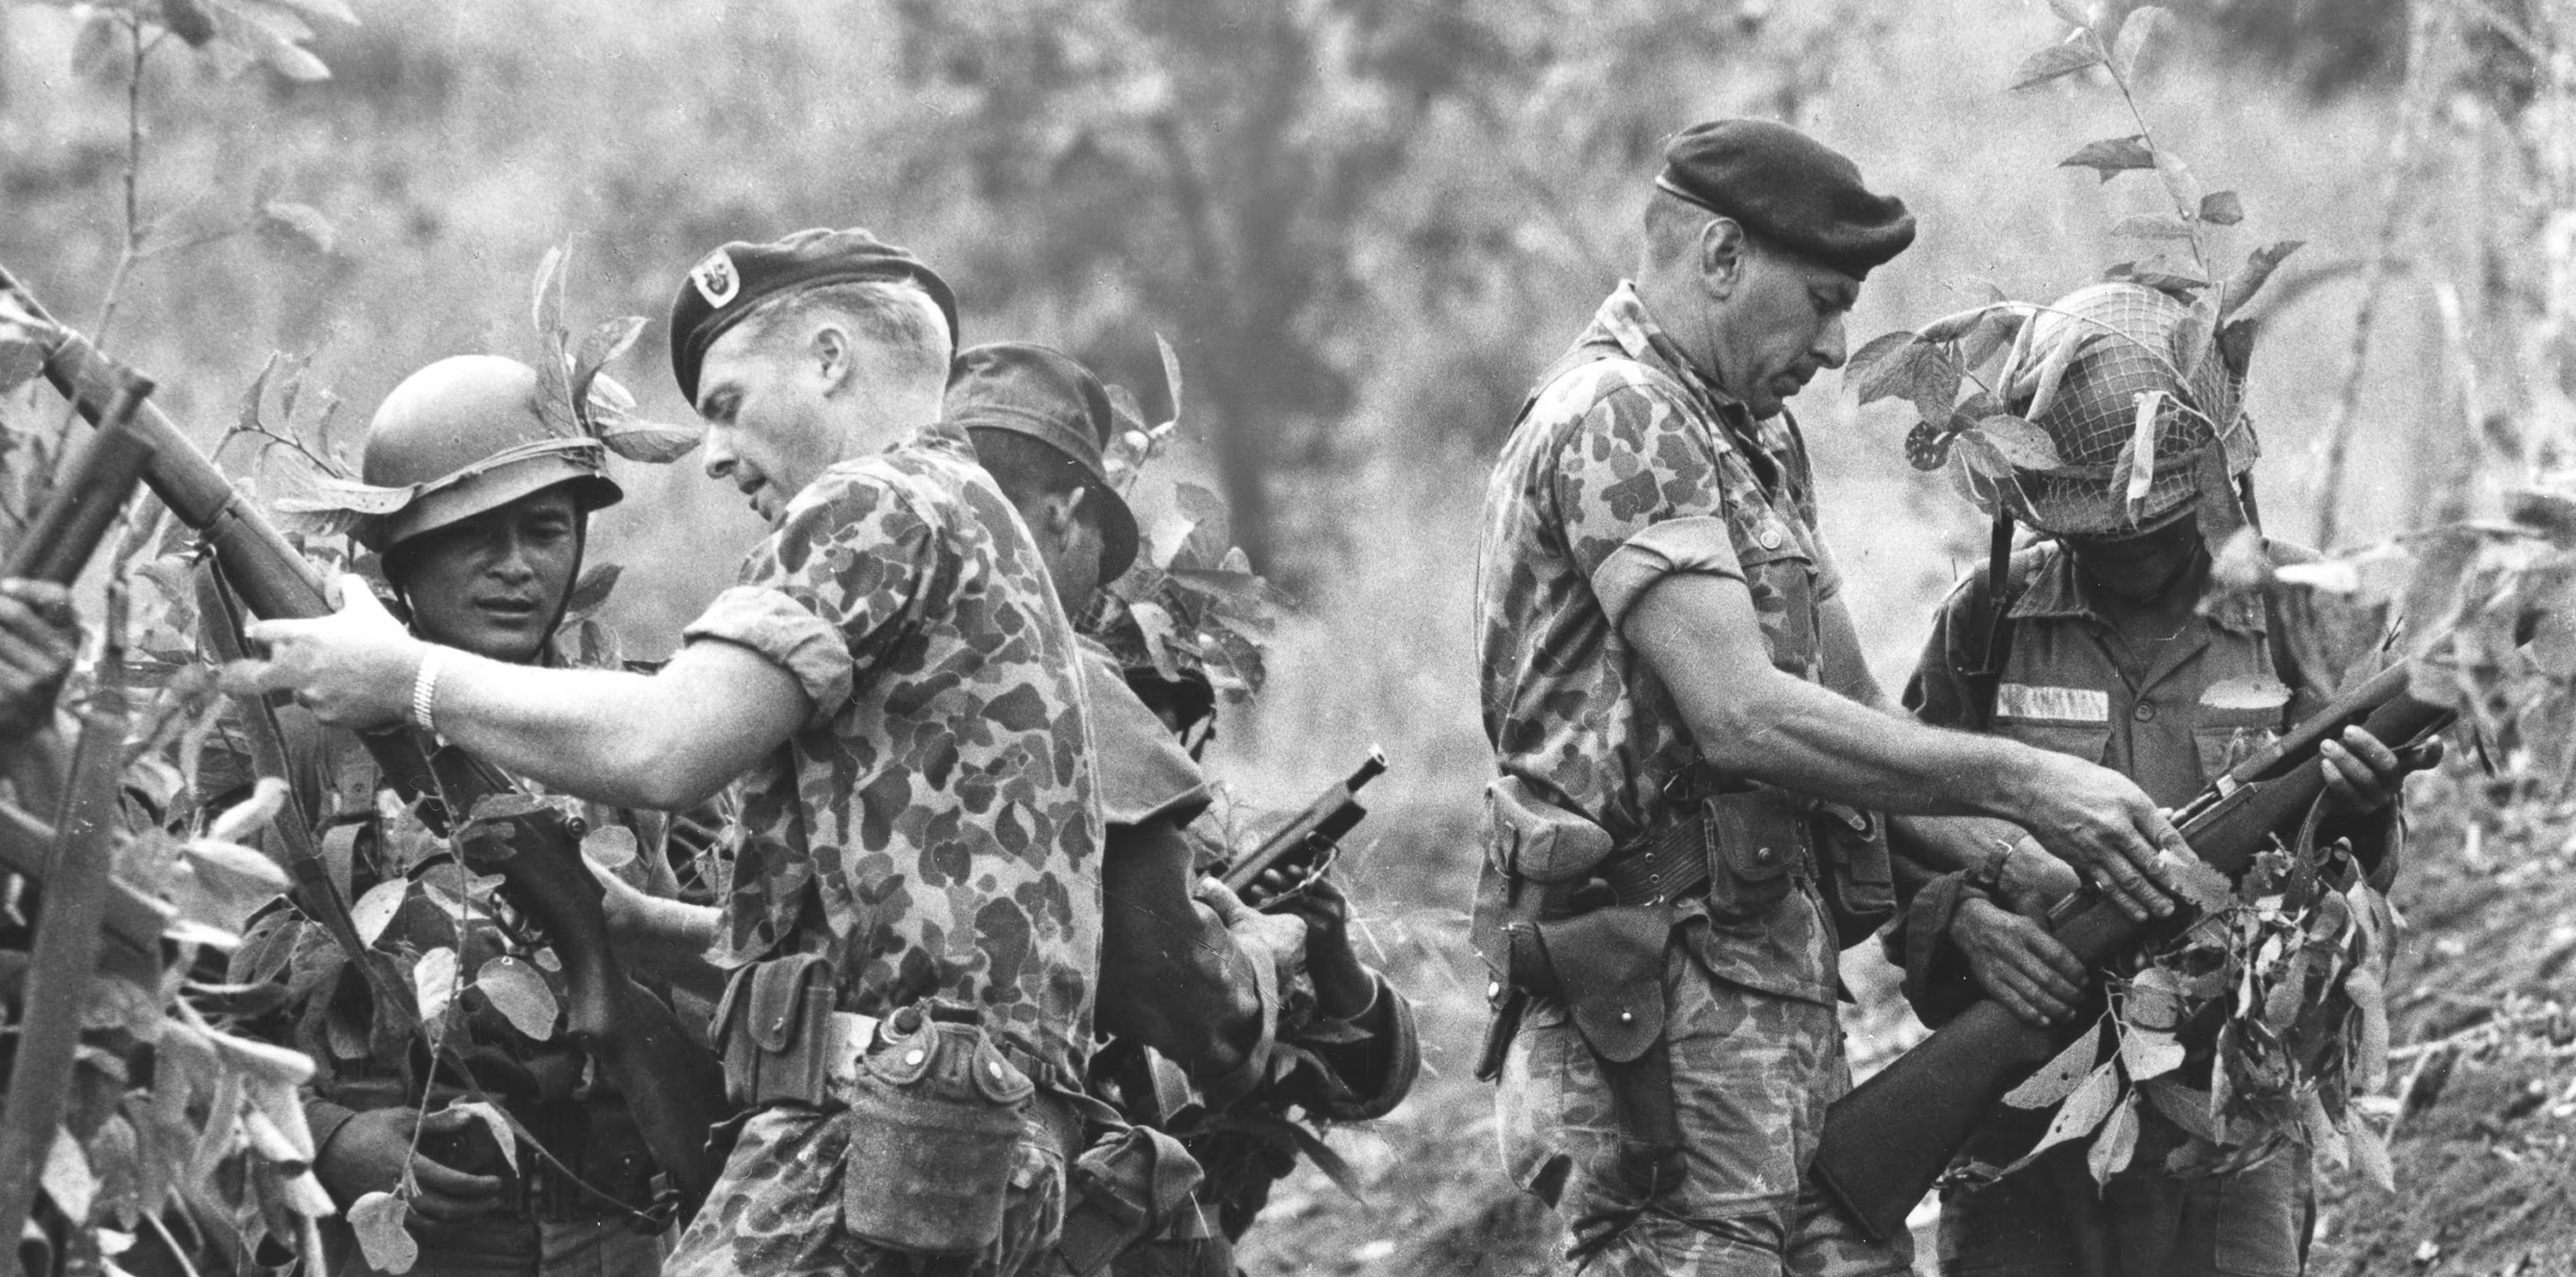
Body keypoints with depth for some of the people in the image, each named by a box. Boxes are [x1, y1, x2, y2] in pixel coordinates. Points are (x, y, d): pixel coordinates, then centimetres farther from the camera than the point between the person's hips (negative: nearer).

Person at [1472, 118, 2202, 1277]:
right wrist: (2016, 782, -18)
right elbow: (1742, 718, -20)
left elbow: (1849, 711, 19)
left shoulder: (1754, 435, 19)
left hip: (1780, 985, 9)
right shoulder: (1615, 421, -12)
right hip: (1657, 1004, -9)